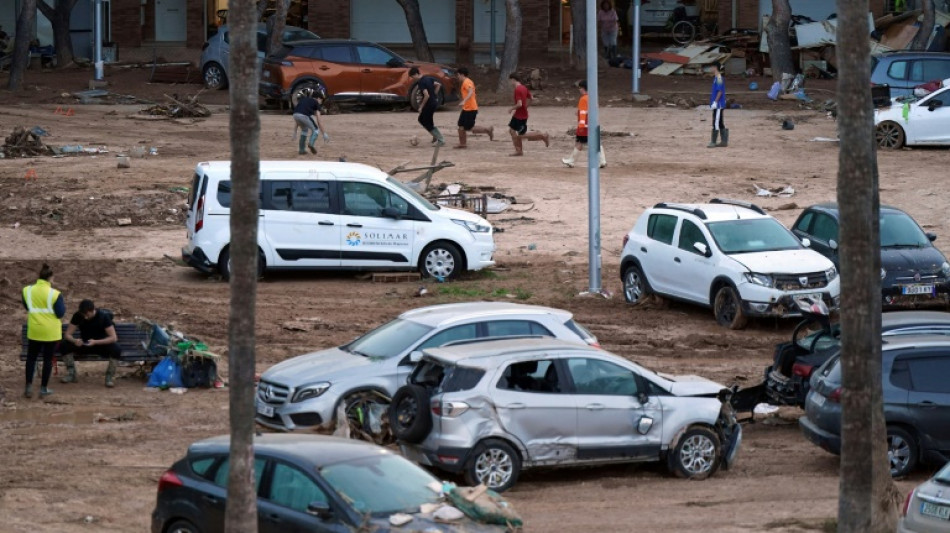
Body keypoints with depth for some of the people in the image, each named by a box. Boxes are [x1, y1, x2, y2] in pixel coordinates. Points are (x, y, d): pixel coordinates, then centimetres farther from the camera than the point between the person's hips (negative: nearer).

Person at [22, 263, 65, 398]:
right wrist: (62, 303, 6)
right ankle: (44, 389, 11)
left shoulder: (27, 290, -4)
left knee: (31, 358, 15)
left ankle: (29, 387, 8)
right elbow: (61, 314, -10)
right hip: (51, 332, -3)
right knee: (48, 359, 8)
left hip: (34, 330, 3)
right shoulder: (54, 294, -15)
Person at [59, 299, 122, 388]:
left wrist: (95, 342, -37)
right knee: (64, 346, -23)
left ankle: (110, 376, -16)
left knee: (116, 349, -35)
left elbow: (113, 338, -23)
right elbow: (68, 334, -9)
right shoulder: (77, 316, -11)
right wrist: (74, 340, -34)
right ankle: (71, 373, -9)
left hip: (101, 344, -3)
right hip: (84, 345, 3)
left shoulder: (103, 316, -18)